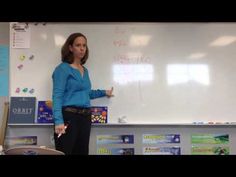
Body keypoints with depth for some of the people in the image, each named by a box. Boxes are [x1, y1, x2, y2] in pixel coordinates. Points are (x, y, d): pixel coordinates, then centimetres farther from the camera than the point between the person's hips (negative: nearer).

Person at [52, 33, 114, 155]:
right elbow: (57, 96, -14)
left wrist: (104, 93, 29)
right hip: (68, 116, -7)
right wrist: (58, 121, -25)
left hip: (85, 117, 7)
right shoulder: (63, 68, -5)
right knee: (64, 152, -6)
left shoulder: (85, 70, 15)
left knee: (82, 152, 13)